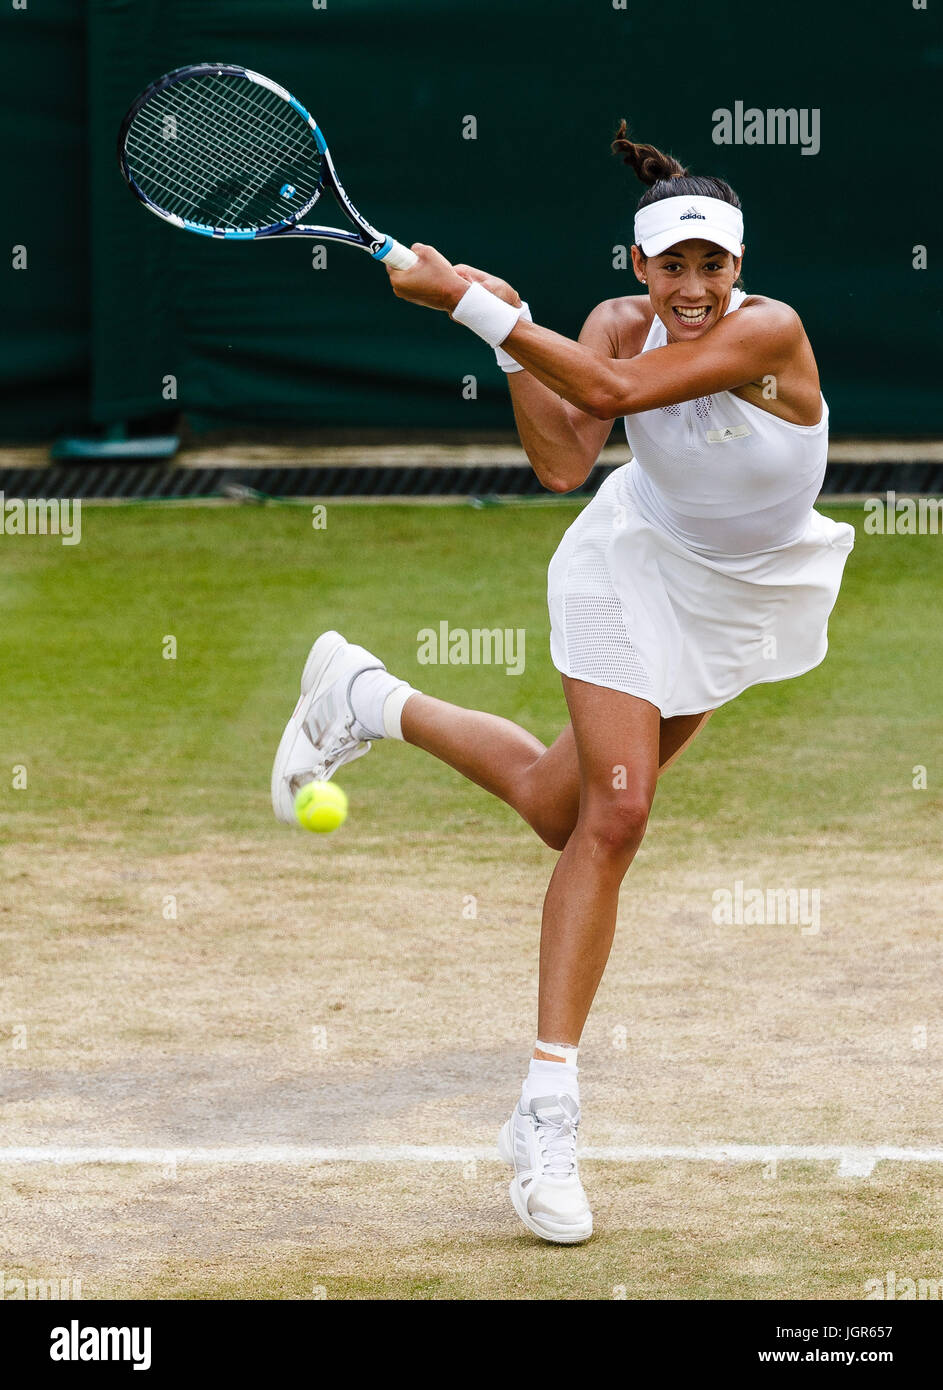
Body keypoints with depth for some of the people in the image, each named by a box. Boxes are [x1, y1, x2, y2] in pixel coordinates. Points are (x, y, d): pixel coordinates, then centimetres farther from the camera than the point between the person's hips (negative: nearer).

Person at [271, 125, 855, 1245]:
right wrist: (508, 334, -35)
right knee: (612, 815, -15)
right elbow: (564, 460, -27)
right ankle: (547, 1110, -11)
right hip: (637, 567, 0)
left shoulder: (771, 332, -29)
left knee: (569, 810, 9)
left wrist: (473, 305, -39)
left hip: (745, 594, 0)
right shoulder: (619, 322, -17)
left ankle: (371, 704, 37)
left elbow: (615, 390, -38)